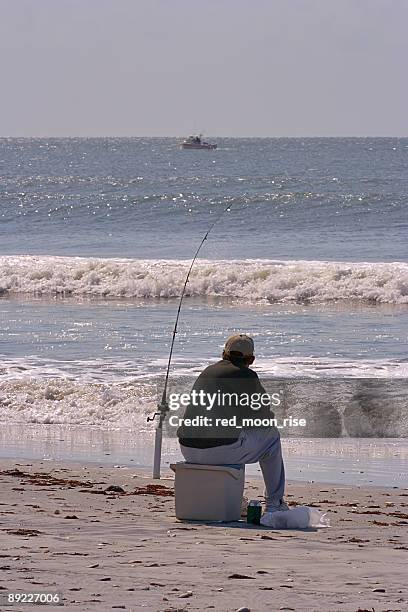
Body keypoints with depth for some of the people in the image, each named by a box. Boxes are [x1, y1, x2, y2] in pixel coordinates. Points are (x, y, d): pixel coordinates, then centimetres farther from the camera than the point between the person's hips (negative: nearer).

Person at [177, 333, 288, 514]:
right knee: (271, 435, 18)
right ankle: (274, 504, 23)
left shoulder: (207, 372, 20)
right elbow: (264, 414, 8)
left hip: (188, 450, 7)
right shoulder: (247, 376, -1)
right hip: (221, 449, -7)